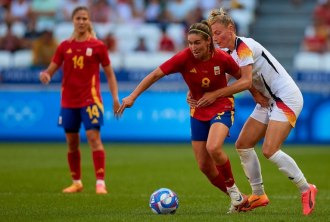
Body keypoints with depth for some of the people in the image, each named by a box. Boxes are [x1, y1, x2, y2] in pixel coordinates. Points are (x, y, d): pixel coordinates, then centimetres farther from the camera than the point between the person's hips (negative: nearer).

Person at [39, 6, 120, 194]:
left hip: (90, 99, -4)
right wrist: (45, 75, -18)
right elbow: (51, 70, 7)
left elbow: (109, 73, 5)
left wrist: (115, 97, -4)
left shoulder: (98, 46, -1)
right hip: (68, 101, 4)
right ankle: (77, 182, 23)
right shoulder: (65, 46, 6)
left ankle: (100, 182, -16)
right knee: (72, 142, 9)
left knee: (94, 138, -14)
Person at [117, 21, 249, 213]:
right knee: (204, 166, 0)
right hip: (198, 112, 3)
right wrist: (132, 97, -18)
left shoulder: (222, 58, -18)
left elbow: (243, 77, -1)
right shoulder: (184, 58, -17)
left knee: (213, 148, -31)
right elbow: (155, 75, -14)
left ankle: (233, 188, -6)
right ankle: (238, 198, 18)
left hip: (222, 107, -3)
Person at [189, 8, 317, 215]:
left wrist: (215, 95, -24)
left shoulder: (244, 46, -18)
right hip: (268, 101, 10)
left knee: (270, 150, -19)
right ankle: (259, 195, 12)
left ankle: (306, 190, -6)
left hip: (286, 98, -10)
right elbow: (224, 81, 7)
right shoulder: (230, 53, 10)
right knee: (243, 145, 4)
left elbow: (246, 81, -27)